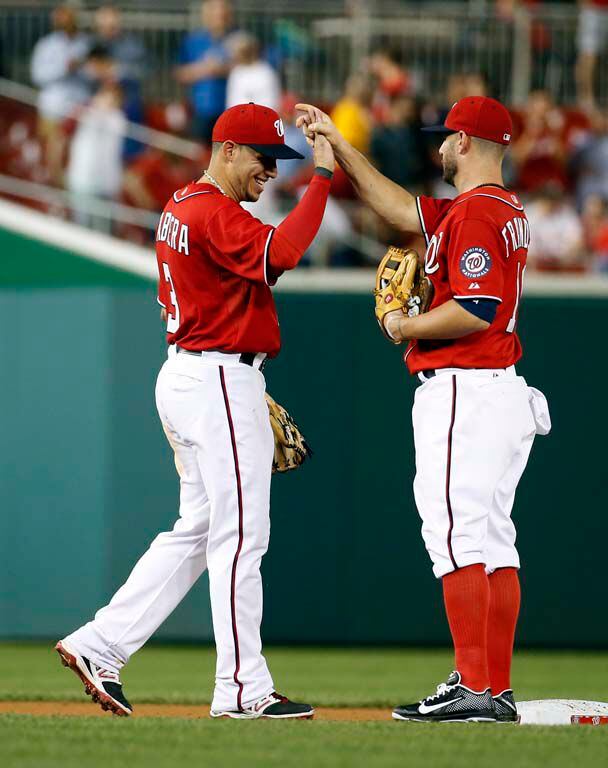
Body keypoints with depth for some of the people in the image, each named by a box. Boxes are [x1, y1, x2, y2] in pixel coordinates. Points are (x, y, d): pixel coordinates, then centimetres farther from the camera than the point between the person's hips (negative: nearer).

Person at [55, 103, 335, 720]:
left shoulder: (180, 209, 17)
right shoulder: (216, 213, -15)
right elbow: (279, 254, -32)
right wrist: (321, 178, -27)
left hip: (183, 373, 10)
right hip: (220, 381, -10)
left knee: (197, 530, 13)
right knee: (240, 534, -7)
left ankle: (100, 646, 10)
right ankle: (242, 688, -6)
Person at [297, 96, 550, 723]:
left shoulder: (475, 212, -14)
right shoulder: (506, 209, 18)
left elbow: (478, 309, -23)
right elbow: (401, 209, 27)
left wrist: (404, 327, -8)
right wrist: (337, 144, 29)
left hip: (462, 393, -10)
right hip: (507, 395, 10)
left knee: (455, 535, -12)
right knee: (494, 541, 9)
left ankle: (473, 689, -17)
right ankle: (498, 691, 9)